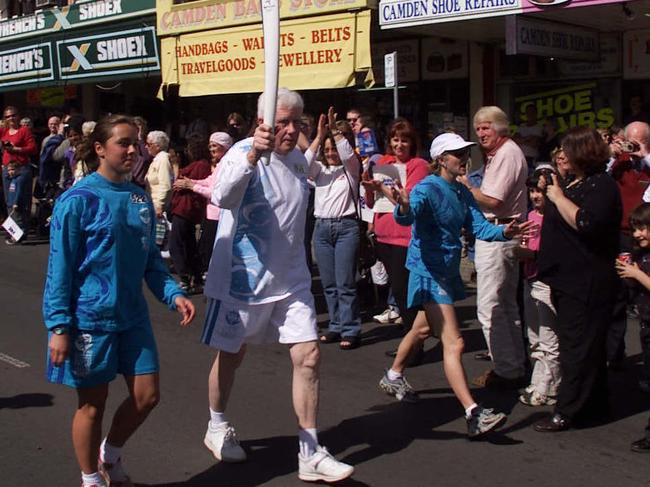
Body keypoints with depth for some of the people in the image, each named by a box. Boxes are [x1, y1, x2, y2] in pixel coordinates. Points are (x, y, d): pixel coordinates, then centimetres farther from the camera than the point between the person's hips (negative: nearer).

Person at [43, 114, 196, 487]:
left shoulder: (140, 198, 5)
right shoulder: (79, 199, -13)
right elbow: (60, 268, -12)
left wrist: (173, 293, -3)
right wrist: (59, 326, -15)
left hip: (133, 315, 6)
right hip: (90, 318, -6)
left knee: (147, 396, 9)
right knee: (93, 404, 8)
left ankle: (110, 454, 36)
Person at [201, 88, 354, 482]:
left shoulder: (299, 160, 7)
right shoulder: (242, 153, -16)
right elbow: (224, 198, -38)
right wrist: (252, 156, -50)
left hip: (291, 280, 6)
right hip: (243, 279, -5)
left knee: (309, 357, -2)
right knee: (231, 357, 11)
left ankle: (311, 454, 6)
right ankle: (217, 428, 37)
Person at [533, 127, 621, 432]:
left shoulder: (602, 186, -15)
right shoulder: (579, 183, 16)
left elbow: (587, 224, -30)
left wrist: (559, 197, -21)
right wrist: (549, 192, 15)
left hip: (587, 284, -11)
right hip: (569, 279, 11)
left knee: (578, 347, -5)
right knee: (588, 346, 17)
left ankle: (568, 412, 0)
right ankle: (593, 406, 27)